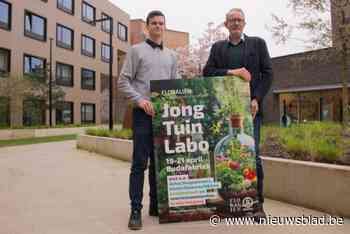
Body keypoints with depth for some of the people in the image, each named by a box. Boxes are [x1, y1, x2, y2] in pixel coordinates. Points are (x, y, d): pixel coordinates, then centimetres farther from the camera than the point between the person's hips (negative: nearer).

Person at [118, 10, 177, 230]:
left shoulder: (172, 55, 18)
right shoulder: (136, 50, 5)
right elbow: (123, 82, -1)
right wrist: (140, 100, -15)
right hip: (143, 113, -4)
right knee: (140, 163, -4)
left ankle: (156, 204, 21)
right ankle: (136, 209, 5)